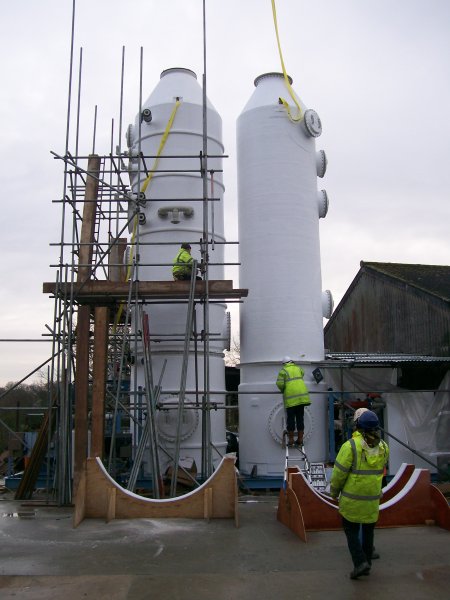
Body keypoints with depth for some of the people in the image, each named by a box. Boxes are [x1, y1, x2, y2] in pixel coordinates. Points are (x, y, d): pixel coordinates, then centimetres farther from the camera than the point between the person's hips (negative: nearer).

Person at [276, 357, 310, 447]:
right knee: (300, 418, 9)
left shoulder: (283, 370, 1)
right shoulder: (298, 368, 16)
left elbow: (279, 383, -8)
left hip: (290, 397, -4)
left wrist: (283, 390, 11)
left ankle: (291, 440, 5)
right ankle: (300, 440, 11)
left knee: (290, 419, 3)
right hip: (301, 395, 4)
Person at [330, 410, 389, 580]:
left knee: (351, 530, 11)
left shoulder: (350, 446, -20)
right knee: (368, 529, 20)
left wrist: (334, 490, 1)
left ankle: (360, 562, -3)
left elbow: (339, 472, -15)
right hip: (373, 498, 4)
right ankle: (367, 562, 26)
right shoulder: (383, 447, -5)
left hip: (352, 497, -4)